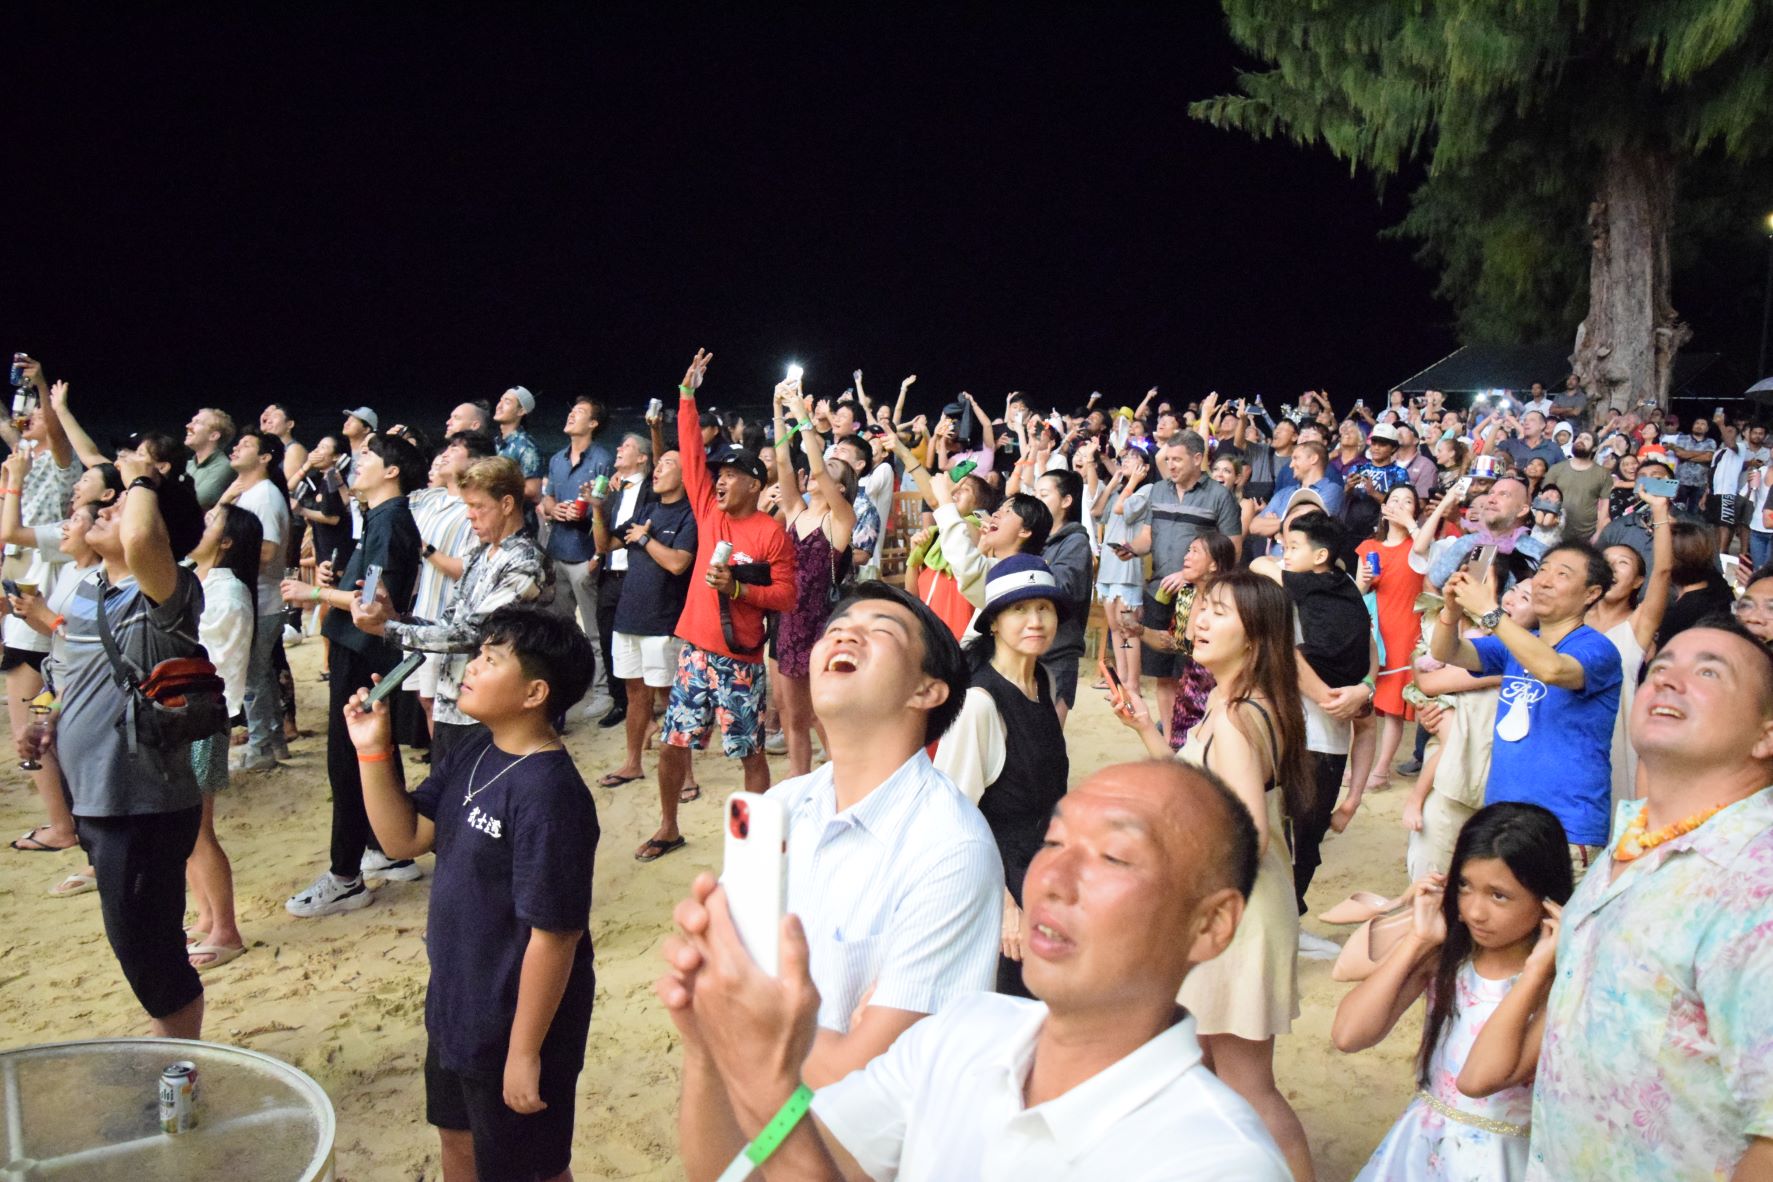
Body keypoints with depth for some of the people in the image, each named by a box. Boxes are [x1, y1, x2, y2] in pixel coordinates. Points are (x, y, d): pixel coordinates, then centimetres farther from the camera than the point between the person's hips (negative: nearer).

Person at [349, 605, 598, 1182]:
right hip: (456, 1005, 9)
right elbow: (404, 837, 3)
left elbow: (553, 935, -27)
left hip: (515, 1023, -8)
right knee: (458, 1136, 29)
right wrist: (373, 748, -9)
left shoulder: (548, 794, -29)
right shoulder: (473, 755, -1)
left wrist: (525, 1053, -21)